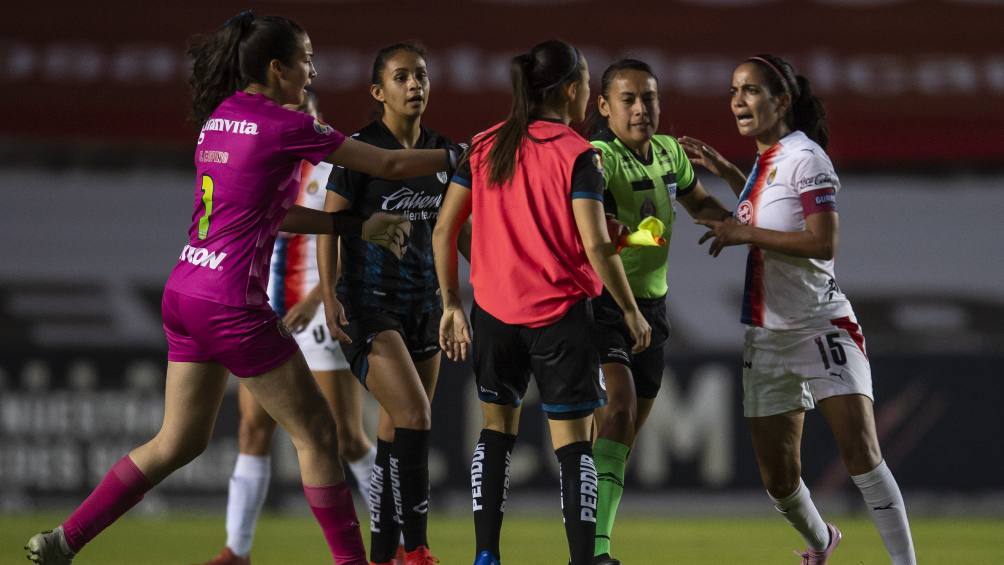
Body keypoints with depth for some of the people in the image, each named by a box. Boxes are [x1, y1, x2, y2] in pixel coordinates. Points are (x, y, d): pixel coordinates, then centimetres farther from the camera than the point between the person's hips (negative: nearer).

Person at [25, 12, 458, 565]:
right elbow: (390, 164, -6)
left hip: (185, 293, 8)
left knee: (178, 442, 15)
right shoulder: (282, 126, -12)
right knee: (316, 433, 3)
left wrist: (357, 225, 18)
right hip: (232, 306, -8)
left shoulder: (219, 118, 12)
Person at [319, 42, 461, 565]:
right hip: (369, 304, -6)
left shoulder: (442, 153, 8)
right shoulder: (359, 149, -8)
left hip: (423, 305, 6)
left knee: (398, 434, 7)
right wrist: (329, 295, -16)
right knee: (415, 417, -18)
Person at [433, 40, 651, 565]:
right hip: (561, 314, -4)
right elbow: (596, 246, -16)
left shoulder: (484, 146, 4)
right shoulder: (576, 154, -11)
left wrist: (451, 303, 13)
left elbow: (443, 230, 4)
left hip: (493, 310, 4)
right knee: (573, 442, 2)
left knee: (496, 427, 17)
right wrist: (631, 310, -5)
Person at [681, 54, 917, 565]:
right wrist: (725, 172, 23)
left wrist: (745, 234, -20)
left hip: (821, 327, -8)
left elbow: (823, 242, -23)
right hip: (767, 336, 8)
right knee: (778, 479, 8)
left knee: (861, 455, -19)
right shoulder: (765, 160, 12)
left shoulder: (804, 157, -13)